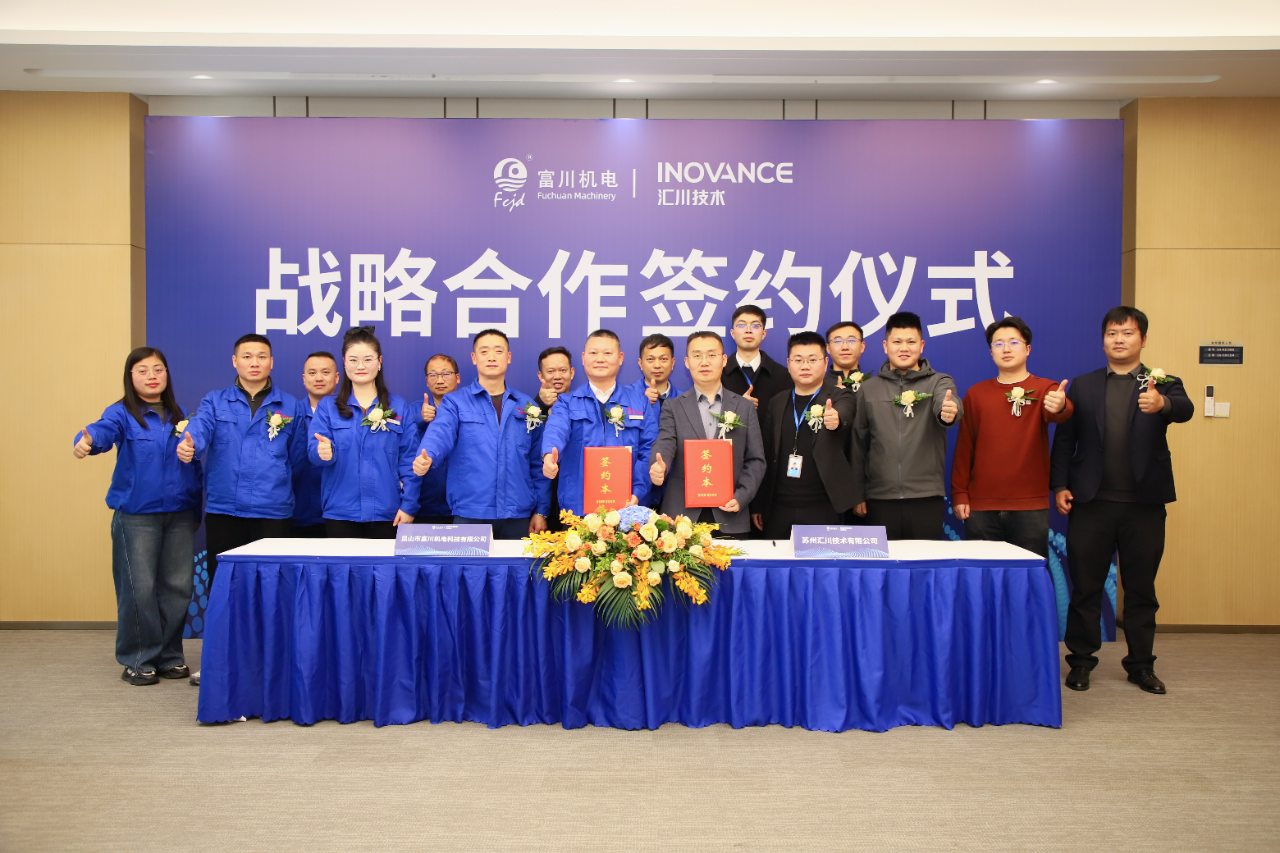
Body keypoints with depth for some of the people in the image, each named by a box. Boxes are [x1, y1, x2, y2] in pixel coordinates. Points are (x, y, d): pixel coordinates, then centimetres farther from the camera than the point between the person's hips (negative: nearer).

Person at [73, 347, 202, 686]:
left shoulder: (178, 416, 13)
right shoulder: (122, 413, 0)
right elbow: (105, 430, -23)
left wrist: (196, 510, 13)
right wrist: (86, 440, -46)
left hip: (180, 514, 4)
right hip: (136, 515, -4)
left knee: (177, 586, 6)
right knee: (139, 588, -3)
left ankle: (169, 655, 20)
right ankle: (137, 661, 11)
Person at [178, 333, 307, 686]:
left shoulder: (290, 407, 9)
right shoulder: (214, 403, 8)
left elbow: (297, 457, 12)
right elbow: (198, 430, -14)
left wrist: (275, 484, 1)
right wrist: (188, 446, -34)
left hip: (273, 512, -1)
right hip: (223, 511, 1)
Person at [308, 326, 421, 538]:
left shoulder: (399, 407, 5)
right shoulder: (327, 406, 6)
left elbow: (408, 460, 2)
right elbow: (314, 450, -4)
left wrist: (409, 505, -6)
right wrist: (323, 452, -28)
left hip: (387, 513, 0)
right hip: (341, 512, 0)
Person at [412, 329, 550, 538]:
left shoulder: (528, 407, 10)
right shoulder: (455, 403, 4)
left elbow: (538, 465, 11)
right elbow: (439, 434, -15)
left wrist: (541, 511, 6)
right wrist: (426, 457, -37)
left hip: (517, 518, 2)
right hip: (470, 515, -2)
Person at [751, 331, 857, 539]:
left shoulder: (840, 398, 1)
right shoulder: (776, 404, 10)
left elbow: (844, 414, -23)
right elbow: (765, 455, 10)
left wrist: (836, 419, -46)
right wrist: (757, 505, 7)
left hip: (823, 509, -3)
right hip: (779, 509, 3)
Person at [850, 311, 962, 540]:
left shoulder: (939, 382, 6)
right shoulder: (868, 388, 9)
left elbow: (948, 404, -18)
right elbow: (858, 443, 10)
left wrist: (950, 412, -42)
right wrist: (857, 494, 7)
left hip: (927, 498, -1)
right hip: (879, 499, 1)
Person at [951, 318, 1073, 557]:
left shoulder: (1045, 389, 4)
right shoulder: (976, 393, 10)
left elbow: (1060, 414, -19)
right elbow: (964, 447, 8)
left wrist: (1059, 407, -43)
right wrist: (959, 494, 2)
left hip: (1031, 506, -1)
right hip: (981, 506, 2)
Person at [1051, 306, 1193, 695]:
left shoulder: (1163, 385, 6)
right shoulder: (1082, 386, 9)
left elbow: (1185, 409, -17)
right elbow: (1064, 439, 5)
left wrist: (1162, 404, -40)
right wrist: (1059, 485, -5)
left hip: (1144, 503, 0)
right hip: (1091, 502, 0)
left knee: (1141, 589, 9)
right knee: (1085, 587, 6)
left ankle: (1141, 664, 23)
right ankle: (1081, 660, 18)